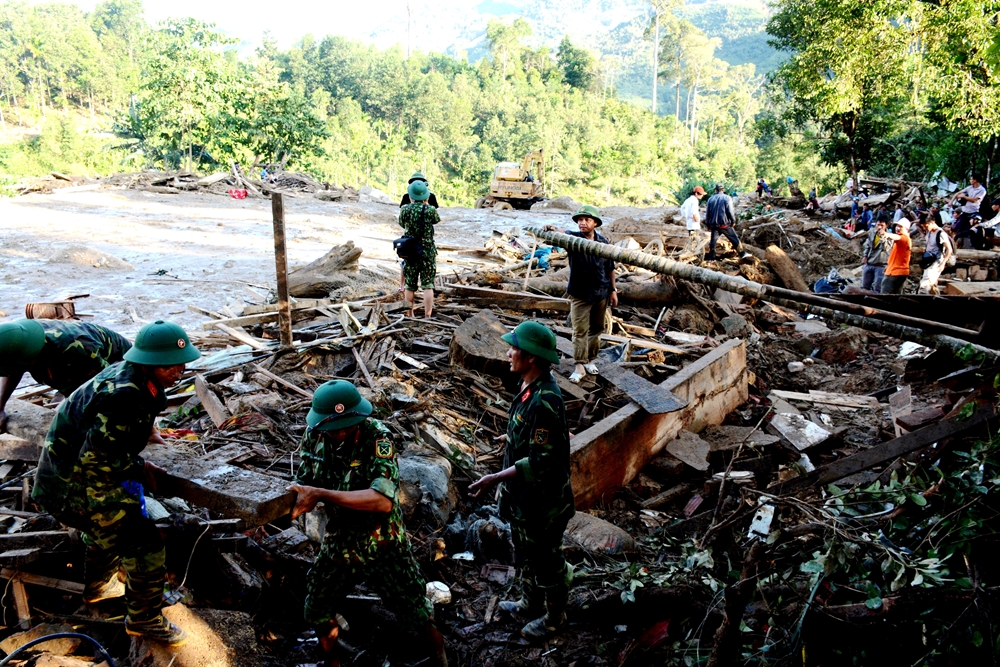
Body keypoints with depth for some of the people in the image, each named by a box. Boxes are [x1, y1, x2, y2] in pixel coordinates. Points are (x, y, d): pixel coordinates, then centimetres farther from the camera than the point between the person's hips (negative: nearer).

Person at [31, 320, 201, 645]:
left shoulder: (129, 372, -3)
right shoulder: (124, 397, -34)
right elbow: (95, 460, -31)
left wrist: (146, 429, 4)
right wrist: (138, 468, -16)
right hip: (78, 484, -10)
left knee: (110, 527, 34)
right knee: (145, 546, -5)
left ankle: (98, 586, 59)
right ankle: (144, 619, 15)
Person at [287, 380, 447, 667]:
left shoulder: (378, 438, -28)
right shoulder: (314, 434, -12)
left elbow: (383, 500, -39)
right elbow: (304, 482, -3)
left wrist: (320, 494, -43)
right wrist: (300, 498, -27)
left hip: (383, 544, -4)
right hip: (338, 543, 4)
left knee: (414, 610, 11)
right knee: (317, 611, 18)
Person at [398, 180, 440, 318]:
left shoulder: (404, 209, -5)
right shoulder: (430, 210, -11)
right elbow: (436, 220, 10)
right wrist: (426, 204, 16)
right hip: (428, 252, -2)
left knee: (409, 286, 11)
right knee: (428, 286, 1)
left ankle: (410, 316, 19)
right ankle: (427, 317, -1)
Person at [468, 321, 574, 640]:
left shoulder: (543, 402, -33)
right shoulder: (532, 388, -1)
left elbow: (541, 462, -31)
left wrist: (496, 478, -30)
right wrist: (505, 478, 20)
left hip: (542, 500, -9)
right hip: (524, 495, 9)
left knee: (545, 560, 13)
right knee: (526, 553, 27)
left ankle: (555, 616, 35)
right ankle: (531, 603, 48)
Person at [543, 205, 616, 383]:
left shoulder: (604, 242, -1)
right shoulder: (573, 238, -8)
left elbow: (610, 268, 8)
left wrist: (613, 290, 8)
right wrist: (553, 230, -55)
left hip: (601, 293, 3)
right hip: (580, 294, -3)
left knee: (596, 329, 14)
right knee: (580, 331, -2)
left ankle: (590, 359, 28)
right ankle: (580, 366, 2)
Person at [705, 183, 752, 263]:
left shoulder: (710, 199, 7)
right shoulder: (727, 198, -5)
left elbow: (707, 213, 10)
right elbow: (730, 211, -8)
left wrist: (708, 224, 19)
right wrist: (733, 221, 6)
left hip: (713, 224, 3)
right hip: (724, 224, -3)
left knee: (713, 240, 11)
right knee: (734, 239, 4)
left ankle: (711, 257, 11)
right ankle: (742, 254, 6)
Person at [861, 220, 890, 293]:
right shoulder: (871, 232, 3)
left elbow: (886, 248, -25)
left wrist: (883, 236, -29)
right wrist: (865, 256, 10)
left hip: (881, 265, -4)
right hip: (868, 263, 5)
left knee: (877, 288, -2)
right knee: (864, 286, 13)